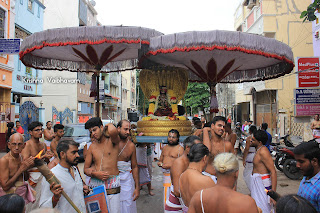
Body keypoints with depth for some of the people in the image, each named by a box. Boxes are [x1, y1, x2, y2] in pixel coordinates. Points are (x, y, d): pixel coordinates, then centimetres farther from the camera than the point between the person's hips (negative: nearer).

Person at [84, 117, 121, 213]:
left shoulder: (112, 141, -2)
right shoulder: (92, 147, 12)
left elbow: (113, 131, -28)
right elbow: (86, 169, 14)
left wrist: (109, 125, -5)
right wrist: (94, 173, -7)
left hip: (112, 185, -4)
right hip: (95, 184, 4)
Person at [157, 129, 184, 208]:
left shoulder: (180, 148, -6)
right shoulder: (165, 148, 16)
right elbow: (160, 160, 24)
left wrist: (170, 165, -21)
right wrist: (160, 163, 2)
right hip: (165, 175, 7)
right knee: (166, 197, 13)